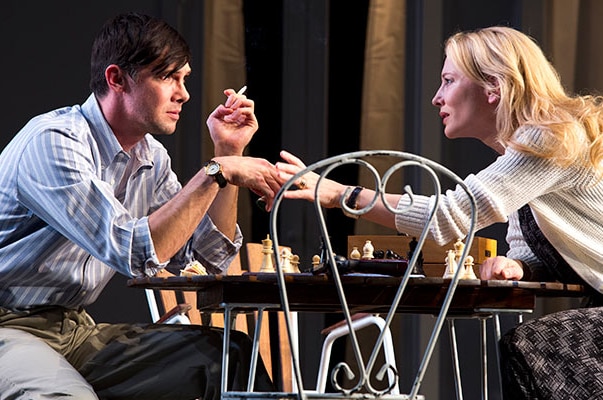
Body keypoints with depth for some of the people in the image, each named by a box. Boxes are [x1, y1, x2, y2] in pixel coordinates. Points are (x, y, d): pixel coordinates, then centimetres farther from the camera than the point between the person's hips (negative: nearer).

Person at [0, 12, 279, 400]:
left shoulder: (152, 158, 9)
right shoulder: (54, 142, -19)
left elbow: (209, 258, 11)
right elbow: (136, 254, -28)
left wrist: (229, 152, 4)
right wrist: (215, 173, -23)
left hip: (76, 332, 8)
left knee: (233, 354, -6)